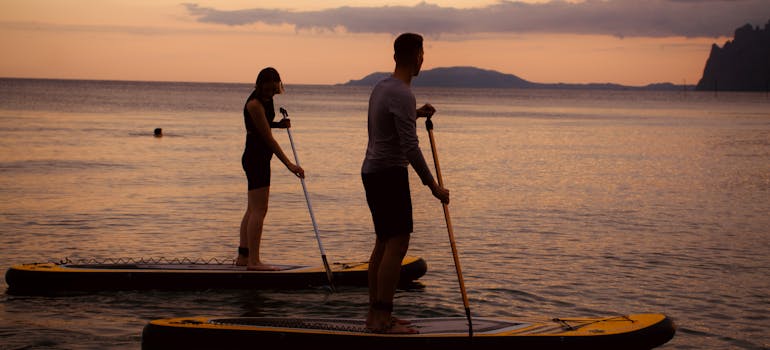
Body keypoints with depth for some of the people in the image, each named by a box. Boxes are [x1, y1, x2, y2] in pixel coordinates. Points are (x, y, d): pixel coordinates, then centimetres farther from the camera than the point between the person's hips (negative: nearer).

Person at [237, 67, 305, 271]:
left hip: (258, 158, 10)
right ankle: (253, 260, -11)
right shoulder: (254, 104, -19)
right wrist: (289, 164, -21)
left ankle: (243, 256, 18)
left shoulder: (266, 99, 9)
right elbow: (268, 138, -20)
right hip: (256, 158, -10)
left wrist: (280, 124, 3)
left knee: (253, 209, 13)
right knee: (259, 210, -11)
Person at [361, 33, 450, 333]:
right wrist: (434, 187, -17)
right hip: (390, 174, -10)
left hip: (371, 172, 10)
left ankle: (375, 314, 15)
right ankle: (382, 319, -13)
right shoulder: (403, 95, -17)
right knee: (397, 244, -11)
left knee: (384, 242, 12)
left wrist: (416, 115, 27)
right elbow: (410, 148, -22)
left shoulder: (381, 87, 13)